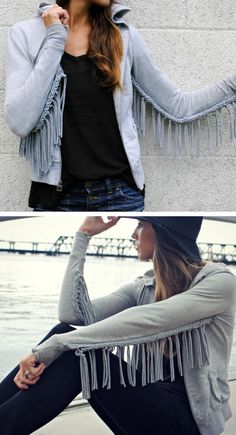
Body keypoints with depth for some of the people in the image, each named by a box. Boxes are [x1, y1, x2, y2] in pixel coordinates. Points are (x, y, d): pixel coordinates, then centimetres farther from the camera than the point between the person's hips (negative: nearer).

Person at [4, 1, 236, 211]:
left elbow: (179, 107, 7)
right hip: (56, 196, -1)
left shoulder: (124, 35, 3)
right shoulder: (25, 34, 0)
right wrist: (55, 39, -10)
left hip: (120, 194, 1)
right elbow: (20, 122, -12)